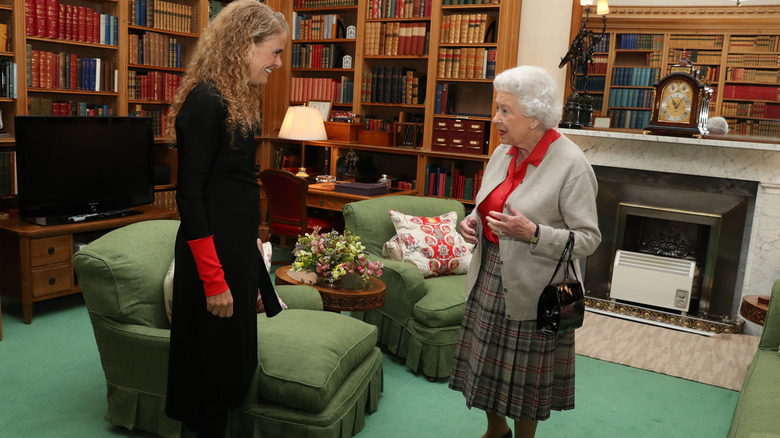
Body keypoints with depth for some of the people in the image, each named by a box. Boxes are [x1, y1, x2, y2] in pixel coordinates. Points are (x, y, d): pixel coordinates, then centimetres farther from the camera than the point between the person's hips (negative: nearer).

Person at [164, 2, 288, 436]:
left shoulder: (239, 100, 11)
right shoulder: (206, 102, -18)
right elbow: (189, 195, -20)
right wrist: (213, 281, -20)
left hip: (240, 249, 9)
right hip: (214, 253, -9)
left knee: (236, 356, 18)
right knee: (215, 357, 6)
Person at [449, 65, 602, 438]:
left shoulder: (572, 165, -17)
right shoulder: (503, 152, 4)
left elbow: (588, 239, -16)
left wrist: (533, 233, -29)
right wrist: (472, 222, -2)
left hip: (531, 289, -6)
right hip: (489, 277, 7)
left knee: (524, 375, 10)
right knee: (488, 363, 19)